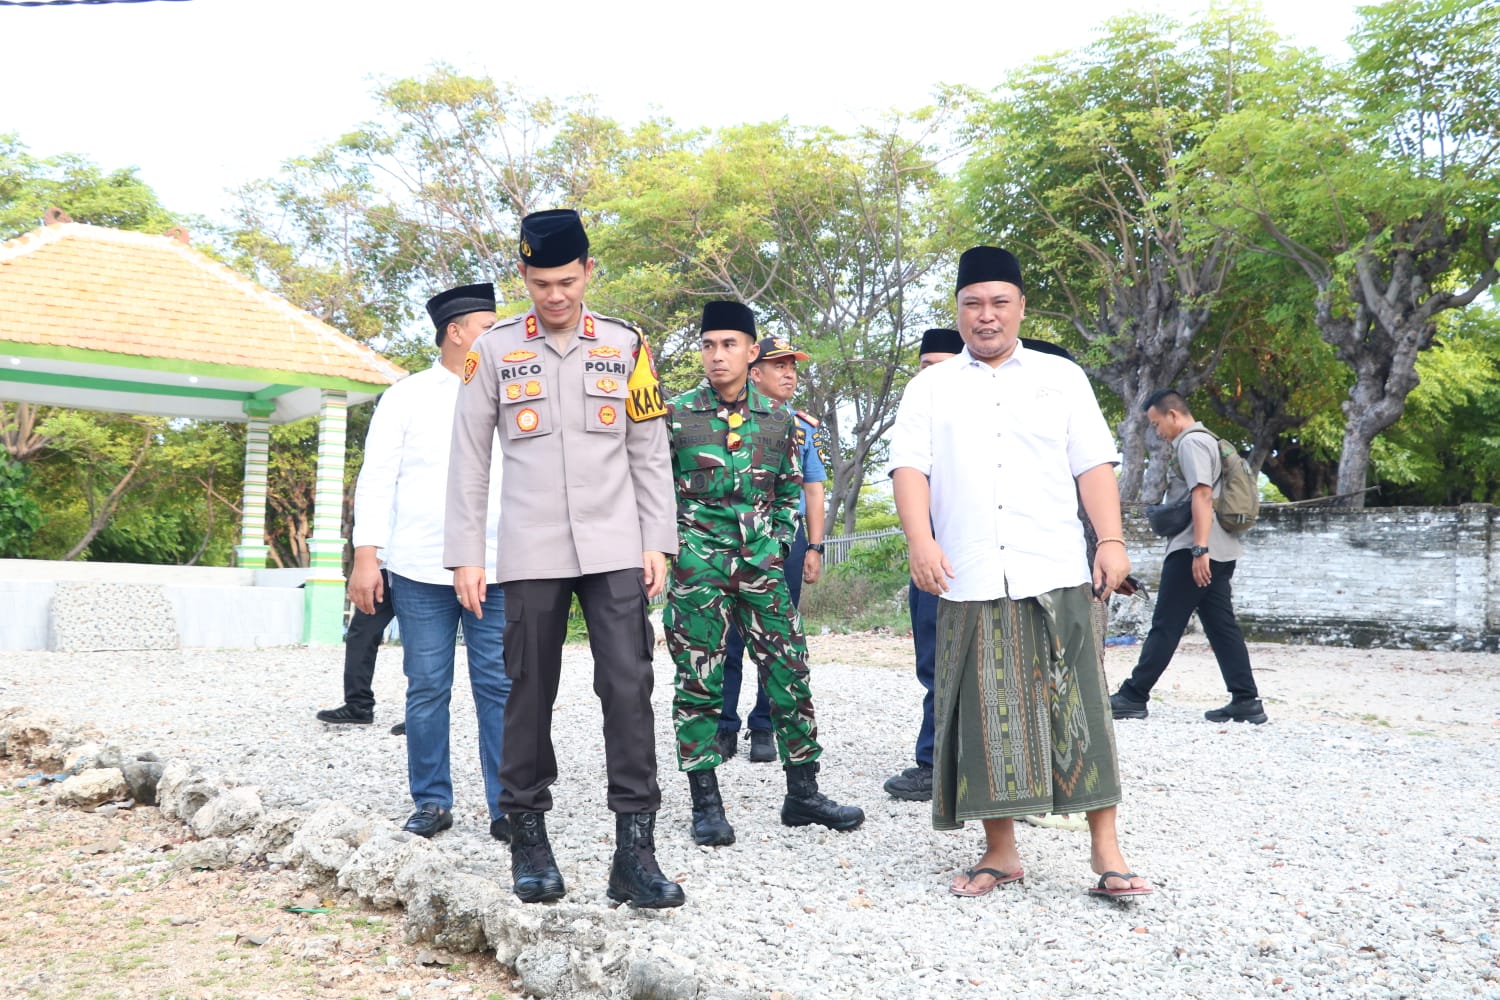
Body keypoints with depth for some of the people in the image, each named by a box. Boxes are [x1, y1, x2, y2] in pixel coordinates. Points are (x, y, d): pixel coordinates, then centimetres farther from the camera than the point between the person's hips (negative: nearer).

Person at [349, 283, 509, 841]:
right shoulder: (406, 398, 6)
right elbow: (378, 480, 2)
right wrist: (366, 557, -7)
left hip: (497, 570, 2)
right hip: (421, 570, -1)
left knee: (499, 688, 0)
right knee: (427, 690, 5)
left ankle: (507, 808, 6)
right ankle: (432, 803, 17)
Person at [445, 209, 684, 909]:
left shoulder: (625, 345, 6)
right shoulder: (495, 349, 4)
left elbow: (651, 452, 8)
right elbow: (468, 458, 5)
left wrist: (657, 542, 1)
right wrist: (465, 555, 1)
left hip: (615, 549, 0)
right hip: (531, 555, 0)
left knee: (628, 687, -7)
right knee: (530, 691, 6)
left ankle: (635, 848, -1)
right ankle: (528, 837, 21)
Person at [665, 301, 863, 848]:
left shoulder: (779, 417, 8)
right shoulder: (677, 413, -1)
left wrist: (779, 543, 5)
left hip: (761, 564, 3)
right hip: (697, 568, -3)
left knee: (790, 672, 4)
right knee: (699, 681, 1)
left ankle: (802, 793, 18)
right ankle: (706, 802, 13)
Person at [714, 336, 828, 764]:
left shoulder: (807, 427, 12)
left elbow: (813, 489, 13)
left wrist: (814, 548, 5)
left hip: (788, 538, 2)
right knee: (728, 636, -2)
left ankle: (764, 730, 14)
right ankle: (724, 728, 8)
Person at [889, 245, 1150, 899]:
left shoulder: (1061, 377, 15)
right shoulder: (930, 388, 13)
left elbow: (1094, 465, 9)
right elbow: (910, 467, 2)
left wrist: (1111, 540, -4)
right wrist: (921, 541, -14)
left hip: (1056, 576, 0)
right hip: (968, 582, 0)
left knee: (1076, 709, -2)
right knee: (985, 716, 4)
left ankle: (1105, 850, 8)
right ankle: (1000, 851, 16)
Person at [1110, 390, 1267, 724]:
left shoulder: (1191, 442, -10)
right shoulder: (1206, 441, 21)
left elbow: (1202, 496, -21)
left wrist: (1199, 549, -25)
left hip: (1193, 551, -10)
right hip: (1218, 552, 10)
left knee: (1165, 626, -6)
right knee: (1222, 626, 8)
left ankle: (1133, 696, -1)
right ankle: (1246, 701, 6)